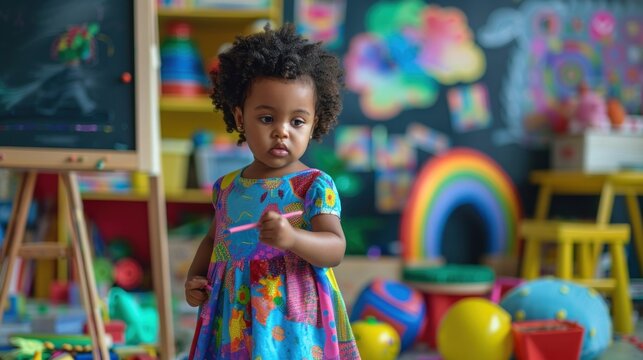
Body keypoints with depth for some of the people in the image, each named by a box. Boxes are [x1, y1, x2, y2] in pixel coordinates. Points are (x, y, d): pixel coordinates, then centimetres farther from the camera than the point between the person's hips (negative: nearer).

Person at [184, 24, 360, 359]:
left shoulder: (315, 185, -8)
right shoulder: (227, 187, 6)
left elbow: (335, 249, -18)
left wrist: (292, 238, -34)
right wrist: (195, 276, 7)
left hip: (290, 325, -4)